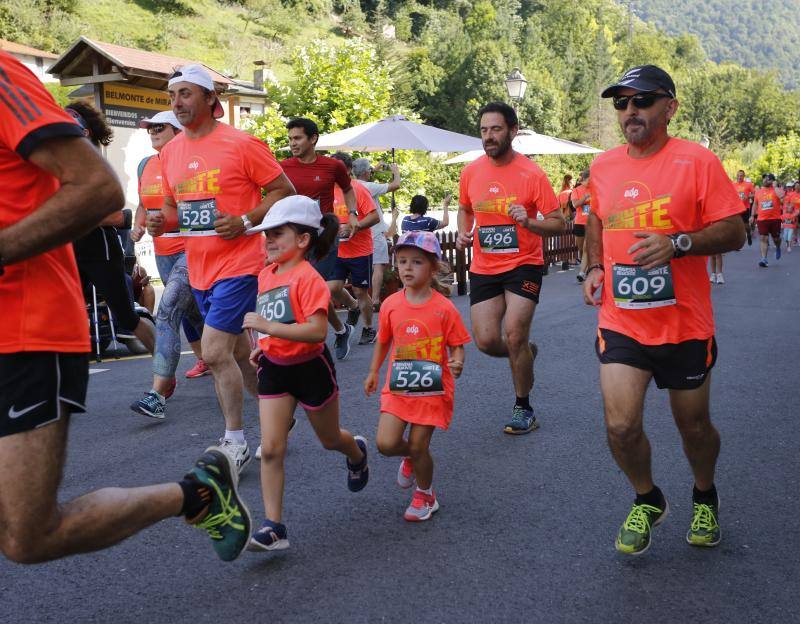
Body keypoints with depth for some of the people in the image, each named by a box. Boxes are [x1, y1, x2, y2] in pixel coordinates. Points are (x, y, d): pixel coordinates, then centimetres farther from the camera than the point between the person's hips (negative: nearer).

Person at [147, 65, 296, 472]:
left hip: (239, 263, -7)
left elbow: (284, 190, -7)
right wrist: (162, 222, -3)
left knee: (215, 351, -12)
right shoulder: (169, 153, 9)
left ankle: (235, 443, 2)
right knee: (238, 350, 16)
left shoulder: (240, 144, -11)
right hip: (199, 267, 7)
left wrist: (245, 221, -19)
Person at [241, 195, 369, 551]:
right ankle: (273, 528, -2)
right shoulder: (266, 275, 4)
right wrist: (263, 346, 7)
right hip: (274, 369, 6)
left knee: (330, 439, 17)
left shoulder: (307, 277, -21)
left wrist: (269, 327, -34)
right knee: (270, 449, -5)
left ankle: (357, 454, 54)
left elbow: (317, 330, -31)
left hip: (310, 368, -6)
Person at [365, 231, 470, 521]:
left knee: (418, 446, 1)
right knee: (386, 443, -8)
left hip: (432, 388, -3)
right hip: (398, 387, 3)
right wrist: (373, 373, 19)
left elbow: (457, 345, -5)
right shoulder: (391, 305, -1)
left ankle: (424, 495, 29)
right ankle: (409, 457, 29)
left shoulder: (444, 308, -11)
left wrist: (457, 363, -25)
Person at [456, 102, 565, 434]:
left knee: (514, 336, -11)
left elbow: (559, 223, -9)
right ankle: (525, 352, 35)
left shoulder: (532, 174, -12)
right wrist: (463, 232, 0)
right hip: (484, 268, 4)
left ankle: (523, 407, 11)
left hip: (523, 265, -4)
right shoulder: (471, 172, 1)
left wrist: (528, 222, -28)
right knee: (486, 341, -1)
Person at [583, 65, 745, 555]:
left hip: (685, 325, -2)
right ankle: (648, 501, 22)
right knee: (621, 426, -8)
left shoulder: (698, 161, -10)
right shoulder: (603, 167, 5)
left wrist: (677, 243, -26)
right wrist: (595, 268, 7)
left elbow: (734, 232, -11)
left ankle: (705, 499, 44)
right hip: (620, 323, 3)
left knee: (694, 426, 14)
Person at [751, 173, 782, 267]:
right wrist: (753, 216, 13)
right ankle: (764, 259, -9)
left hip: (775, 218, -2)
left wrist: (775, 186, -13)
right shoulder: (758, 191, 10)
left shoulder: (776, 189, -1)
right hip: (762, 219, 2)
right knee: (763, 238, -7)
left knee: (776, 238, 11)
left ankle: (778, 248, 45)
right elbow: (755, 204, 19)